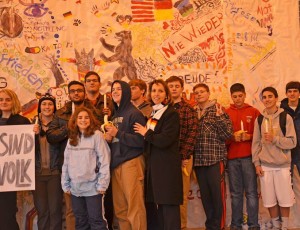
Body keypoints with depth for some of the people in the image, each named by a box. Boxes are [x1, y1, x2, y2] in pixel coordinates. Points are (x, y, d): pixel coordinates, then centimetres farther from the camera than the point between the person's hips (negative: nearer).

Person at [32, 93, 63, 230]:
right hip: (37, 172, 2)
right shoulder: (33, 124, 7)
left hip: (55, 172, -2)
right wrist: (33, 134, -14)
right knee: (41, 210, 5)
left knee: (55, 209, -2)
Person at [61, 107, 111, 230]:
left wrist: (102, 184, -13)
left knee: (96, 220, 2)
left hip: (92, 187, -5)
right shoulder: (72, 138, 10)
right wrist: (65, 184, 8)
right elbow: (66, 162, 12)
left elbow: (104, 160, -10)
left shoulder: (96, 135, -6)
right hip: (75, 187, 5)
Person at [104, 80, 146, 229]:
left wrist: (117, 133, -13)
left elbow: (141, 140, -14)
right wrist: (108, 137, 3)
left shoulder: (134, 113, -5)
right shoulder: (114, 115, 18)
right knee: (120, 208, 9)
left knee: (134, 206, -5)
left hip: (131, 163, -7)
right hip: (116, 164, 7)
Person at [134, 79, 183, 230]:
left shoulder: (172, 114, -8)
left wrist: (146, 133, -7)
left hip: (168, 165, -8)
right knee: (161, 205, 12)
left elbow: (164, 140, -19)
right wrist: (147, 134, 4)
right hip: (154, 164, 8)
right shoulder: (152, 114, 16)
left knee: (169, 205, -7)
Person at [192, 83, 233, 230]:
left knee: (217, 194, -2)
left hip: (215, 159, -4)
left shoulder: (218, 110, 0)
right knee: (205, 194, 11)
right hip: (198, 160, 4)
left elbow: (228, 134, -8)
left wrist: (219, 117, -16)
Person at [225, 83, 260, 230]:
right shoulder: (226, 113, 8)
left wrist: (250, 136, -12)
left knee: (251, 192, -1)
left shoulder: (254, 112, 6)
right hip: (232, 157, 1)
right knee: (235, 193, 7)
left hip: (249, 156, -1)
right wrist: (232, 137, -11)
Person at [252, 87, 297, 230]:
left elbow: (292, 142, -6)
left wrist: (275, 139, -19)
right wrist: (257, 163, 1)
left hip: (282, 165, -2)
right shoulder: (259, 119, 6)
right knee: (270, 199, 7)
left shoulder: (286, 117, -2)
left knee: (284, 198, 5)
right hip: (265, 165, 2)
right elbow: (256, 143, 7)